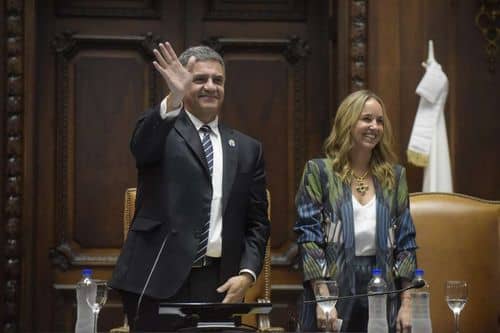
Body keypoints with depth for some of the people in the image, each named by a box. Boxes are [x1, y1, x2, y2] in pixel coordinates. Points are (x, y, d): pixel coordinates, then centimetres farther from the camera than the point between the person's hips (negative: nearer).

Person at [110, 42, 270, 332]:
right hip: (160, 280, -3)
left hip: (219, 284, 3)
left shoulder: (247, 149, 15)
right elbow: (141, 145, -20)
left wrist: (247, 275, -2)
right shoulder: (162, 133, 5)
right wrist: (173, 99, -36)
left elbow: (257, 222, 13)